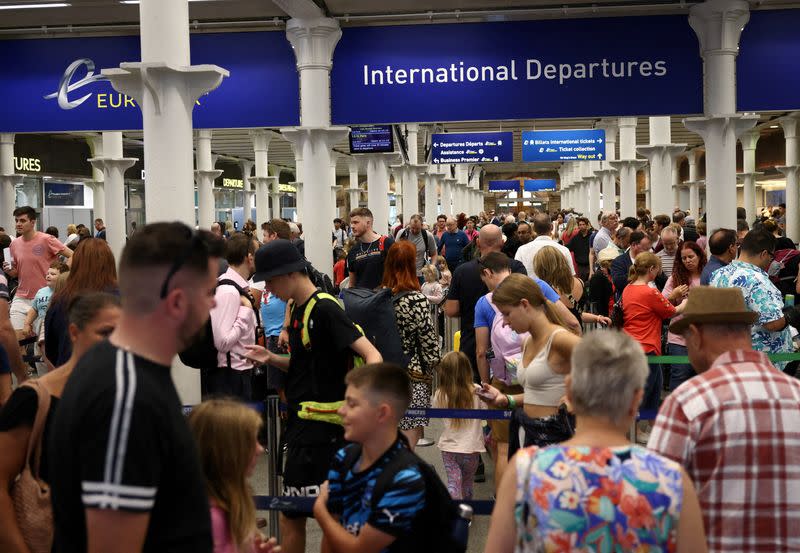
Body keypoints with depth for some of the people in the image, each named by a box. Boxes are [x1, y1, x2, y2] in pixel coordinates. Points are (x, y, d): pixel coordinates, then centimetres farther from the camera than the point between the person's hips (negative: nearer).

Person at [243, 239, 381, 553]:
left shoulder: (324, 309, -16)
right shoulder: (297, 309, 11)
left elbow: (371, 354, -22)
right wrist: (271, 359, 1)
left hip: (319, 428, -9)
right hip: (302, 423, 9)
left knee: (291, 515, -2)